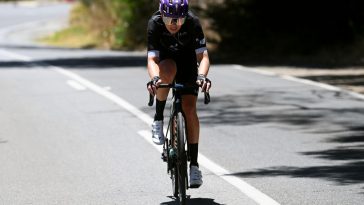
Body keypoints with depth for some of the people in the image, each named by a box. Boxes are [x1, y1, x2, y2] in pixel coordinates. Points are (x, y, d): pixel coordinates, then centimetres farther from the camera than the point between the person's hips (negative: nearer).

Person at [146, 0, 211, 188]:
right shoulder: (155, 23, -30)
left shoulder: (192, 22, -30)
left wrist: (202, 76, -53)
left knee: (189, 109, -14)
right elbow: (152, 59, -35)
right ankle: (158, 118, -15)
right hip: (165, 59, 0)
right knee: (167, 71, -38)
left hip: (187, 61, 0)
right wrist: (154, 78, -55)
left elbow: (203, 56, -34)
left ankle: (194, 163, -5)